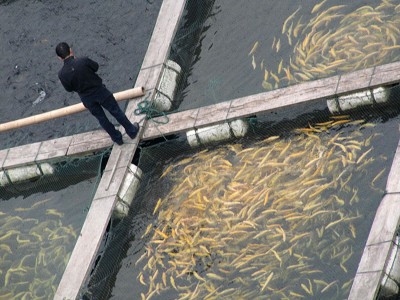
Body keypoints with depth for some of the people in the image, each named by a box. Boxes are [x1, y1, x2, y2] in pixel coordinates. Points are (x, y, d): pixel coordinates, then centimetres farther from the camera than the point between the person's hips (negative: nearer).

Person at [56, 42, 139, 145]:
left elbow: (69, 89, -7)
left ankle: (117, 138, 39)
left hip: (87, 99, 2)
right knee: (116, 111, 19)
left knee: (101, 117, 24)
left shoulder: (62, 74, -23)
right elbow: (95, 67, -6)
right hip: (100, 91, -2)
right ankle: (132, 131, 35)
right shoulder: (83, 61, -29)